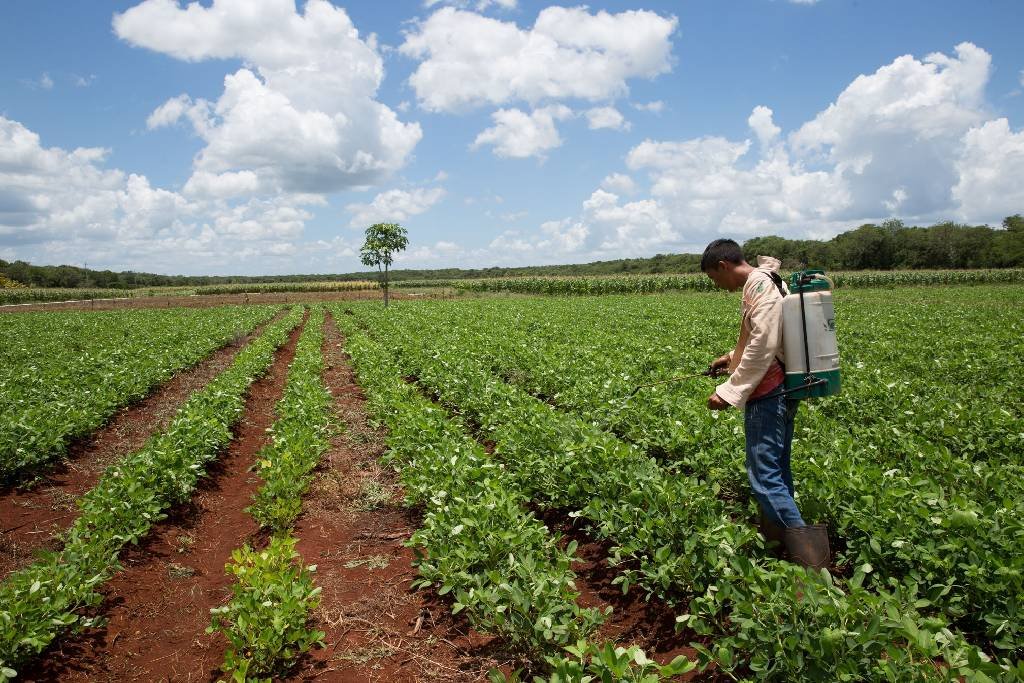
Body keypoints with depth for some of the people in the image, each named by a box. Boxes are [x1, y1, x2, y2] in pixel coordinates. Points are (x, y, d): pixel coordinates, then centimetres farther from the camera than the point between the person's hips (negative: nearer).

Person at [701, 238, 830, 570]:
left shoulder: (759, 284, -15)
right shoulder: (771, 282, 16)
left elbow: (763, 345, -24)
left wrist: (729, 391, -22)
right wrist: (733, 358, 24)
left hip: (767, 396, -11)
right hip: (780, 392, 11)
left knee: (764, 476, -9)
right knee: (777, 471, 16)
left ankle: (810, 557, -7)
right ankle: (777, 543, 26)